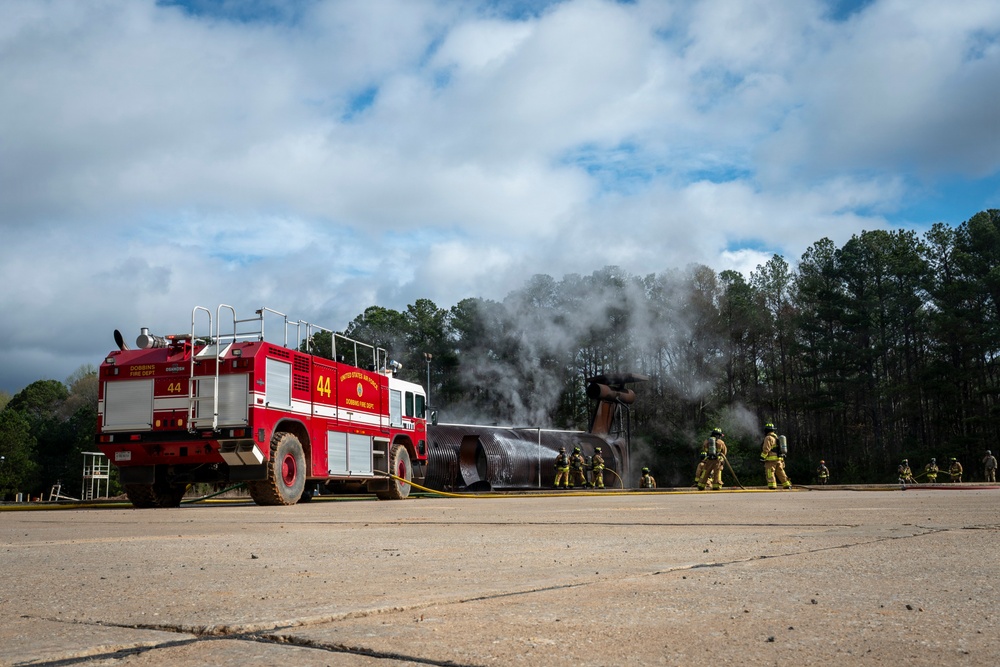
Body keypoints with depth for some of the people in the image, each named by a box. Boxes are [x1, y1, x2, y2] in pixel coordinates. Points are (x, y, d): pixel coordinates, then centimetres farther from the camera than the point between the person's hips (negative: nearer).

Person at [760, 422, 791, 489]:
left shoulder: (768, 438, -8)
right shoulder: (776, 437, 21)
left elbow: (766, 449, -17)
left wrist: (762, 456, -15)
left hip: (771, 459, -9)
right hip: (779, 459, 9)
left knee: (770, 474, -9)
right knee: (781, 473, 14)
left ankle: (772, 486, -18)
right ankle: (787, 485, 14)